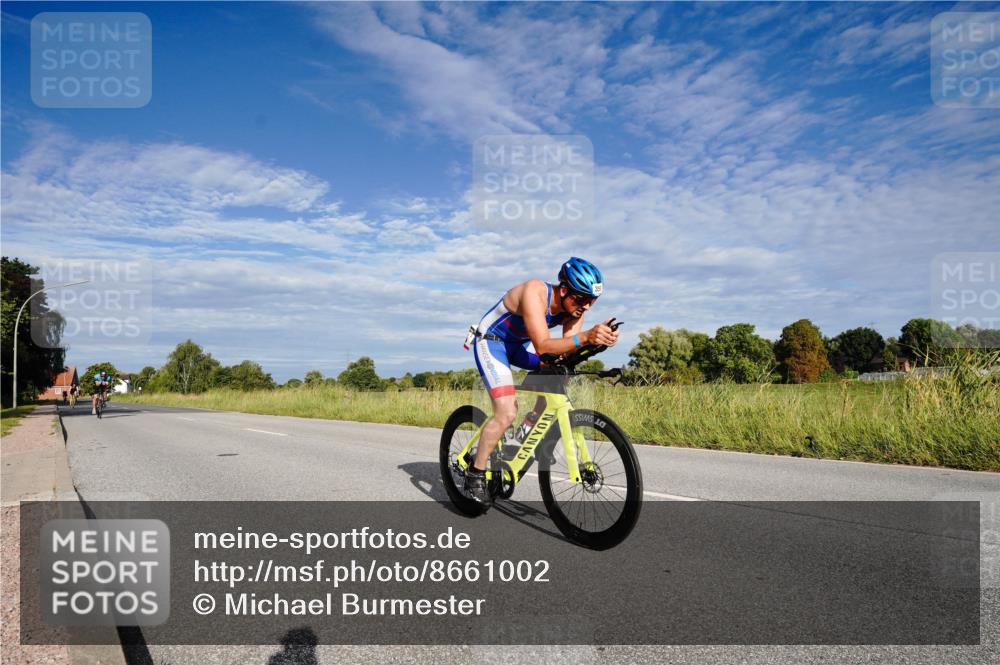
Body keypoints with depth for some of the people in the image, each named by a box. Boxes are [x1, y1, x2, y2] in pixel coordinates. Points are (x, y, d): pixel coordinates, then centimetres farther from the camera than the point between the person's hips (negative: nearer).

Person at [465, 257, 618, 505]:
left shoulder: (574, 306, -12)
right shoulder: (535, 292, -33)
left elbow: (568, 350, -19)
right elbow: (542, 346, -41)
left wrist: (598, 340, -38)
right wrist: (585, 337, -55)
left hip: (516, 345, 7)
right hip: (490, 341, -7)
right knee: (507, 412, -20)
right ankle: (475, 474, -5)